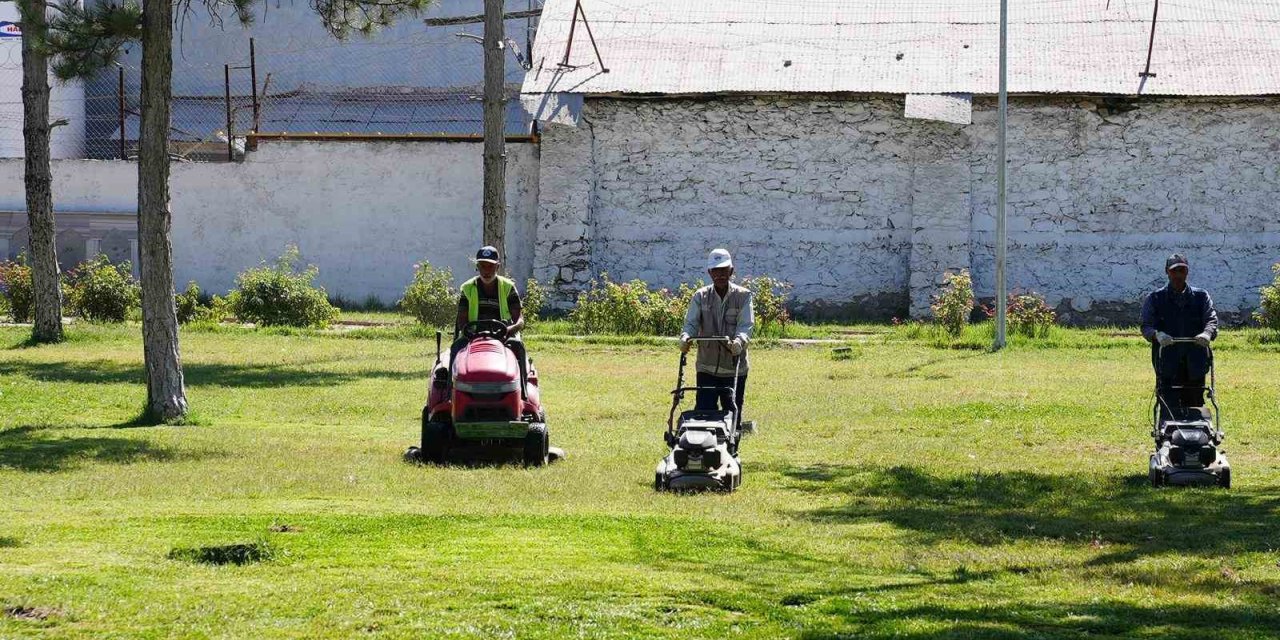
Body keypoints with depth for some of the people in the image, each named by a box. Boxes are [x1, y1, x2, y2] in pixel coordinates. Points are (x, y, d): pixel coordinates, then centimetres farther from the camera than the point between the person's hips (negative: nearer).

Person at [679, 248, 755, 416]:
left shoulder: (743, 296, -2)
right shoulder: (700, 297, 4)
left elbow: (746, 325, -14)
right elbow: (691, 322, -7)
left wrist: (739, 341, -37)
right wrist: (685, 337, -30)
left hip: (734, 369, -1)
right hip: (707, 368, 1)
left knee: (733, 415, 5)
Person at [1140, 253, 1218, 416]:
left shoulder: (1201, 297, 11)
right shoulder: (1154, 299, 8)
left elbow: (1211, 320, -3)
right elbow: (1146, 326, -2)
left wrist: (1207, 333, -27)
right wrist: (1157, 335, -26)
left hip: (1194, 365, 2)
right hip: (1167, 365, -2)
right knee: (1168, 411, -8)